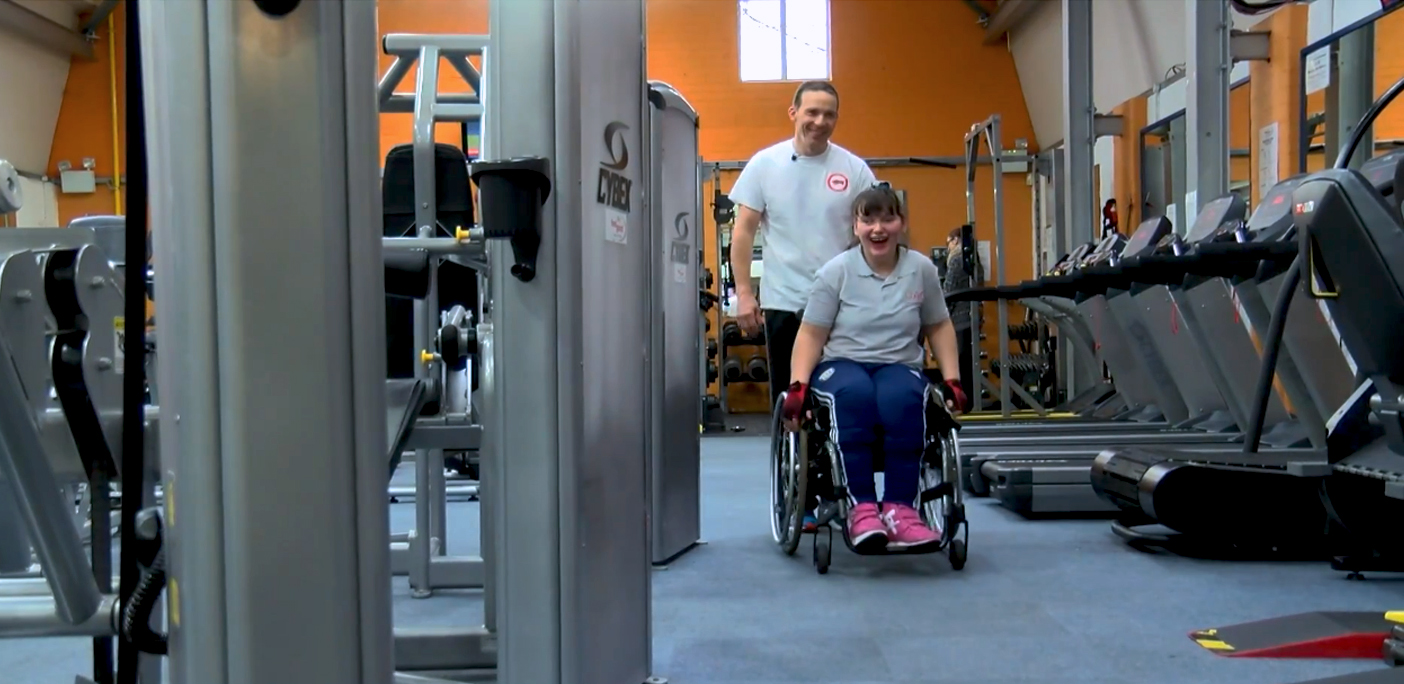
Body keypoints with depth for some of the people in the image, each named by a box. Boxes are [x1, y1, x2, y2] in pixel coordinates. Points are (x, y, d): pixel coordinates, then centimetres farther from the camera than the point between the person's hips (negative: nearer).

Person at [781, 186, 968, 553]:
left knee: (902, 399, -37)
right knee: (855, 395, -39)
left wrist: (952, 380, 7)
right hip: (841, 364, -1)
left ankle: (900, 507, -32)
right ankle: (861, 506, -36)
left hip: (900, 367, 2)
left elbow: (939, 327, 17)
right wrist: (797, 385, -13)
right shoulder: (836, 271, 0)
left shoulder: (921, 269, 7)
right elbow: (811, 335, 0)